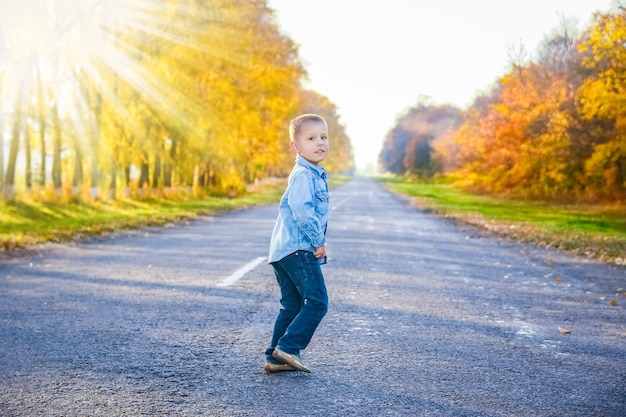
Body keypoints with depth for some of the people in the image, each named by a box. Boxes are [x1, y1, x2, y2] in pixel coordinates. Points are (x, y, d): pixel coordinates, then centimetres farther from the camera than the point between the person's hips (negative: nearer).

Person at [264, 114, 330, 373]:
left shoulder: (315, 174, 20)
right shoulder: (304, 175, -12)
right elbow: (302, 210, -24)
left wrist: (317, 242, 19)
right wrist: (318, 241, -16)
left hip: (285, 250, 10)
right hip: (298, 248, -10)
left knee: (292, 306, 13)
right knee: (317, 301, -10)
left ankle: (276, 358, 17)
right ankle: (288, 347, -10)